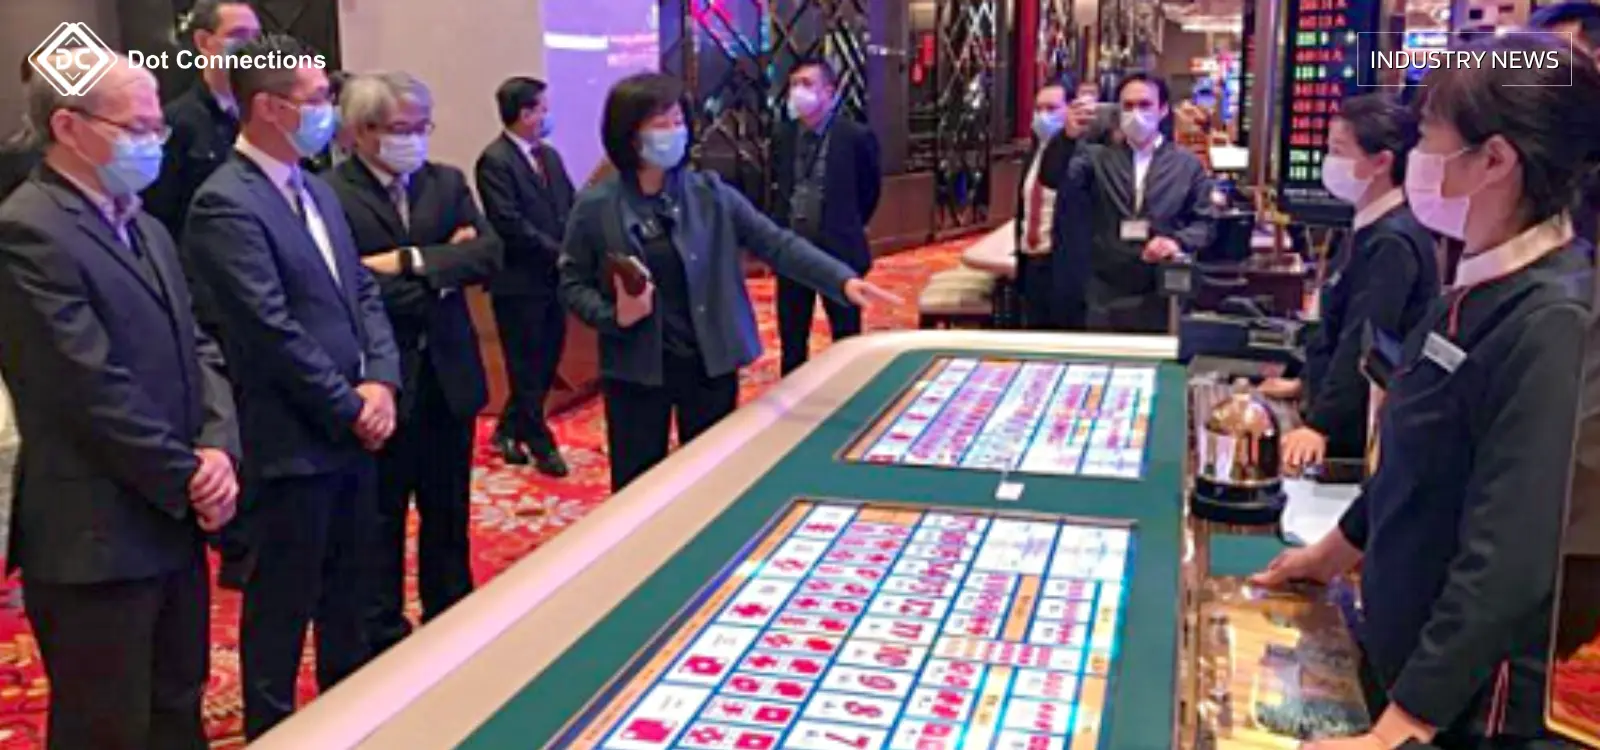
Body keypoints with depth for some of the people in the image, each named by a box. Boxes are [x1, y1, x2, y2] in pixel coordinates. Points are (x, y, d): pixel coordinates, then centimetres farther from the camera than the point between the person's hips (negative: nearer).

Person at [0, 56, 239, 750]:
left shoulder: (145, 228, 14)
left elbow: (196, 348, 11)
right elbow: (94, 388, -20)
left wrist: (217, 445, -6)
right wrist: (189, 477, -12)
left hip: (173, 520, 8)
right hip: (95, 537, -8)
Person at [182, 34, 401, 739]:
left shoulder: (315, 189, 12)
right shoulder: (225, 203, -16)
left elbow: (363, 290, 11)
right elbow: (274, 331, -21)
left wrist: (381, 382, -4)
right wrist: (351, 407, -14)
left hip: (353, 430, 9)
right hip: (291, 441, -8)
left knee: (348, 591, 21)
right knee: (282, 604, 7)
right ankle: (270, 730, 25)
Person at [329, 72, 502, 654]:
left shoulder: (447, 182, 5)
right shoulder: (330, 196, -13)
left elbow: (489, 255, -7)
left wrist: (411, 262, -18)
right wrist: (441, 271, -13)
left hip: (448, 375, 5)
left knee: (449, 512, 17)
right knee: (379, 519, 11)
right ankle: (381, 636, 26)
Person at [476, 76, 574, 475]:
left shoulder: (549, 155, 13)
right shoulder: (494, 160, -13)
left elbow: (570, 206, 11)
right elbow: (510, 224, -20)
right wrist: (560, 253, -17)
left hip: (554, 277, 8)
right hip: (520, 281, -8)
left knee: (547, 362, 15)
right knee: (527, 368, 6)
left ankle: (510, 429, 32)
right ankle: (541, 444, 18)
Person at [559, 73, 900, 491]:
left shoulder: (711, 195, -2)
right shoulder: (595, 208, -5)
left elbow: (776, 243, -7)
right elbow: (572, 284, 1)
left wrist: (843, 280, -20)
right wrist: (614, 316, -18)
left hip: (710, 364, 2)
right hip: (636, 370, -1)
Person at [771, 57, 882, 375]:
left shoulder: (856, 136, -9)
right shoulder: (783, 136, 4)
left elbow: (870, 190, 6)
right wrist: (781, 229, 13)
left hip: (838, 251, -4)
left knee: (846, 340, 7)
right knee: (791, 341, 12)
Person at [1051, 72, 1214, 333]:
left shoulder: (1188, 165, 8)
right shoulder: (1097, 158, 9)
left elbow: (1204, 222, 6)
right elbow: (1056, 179, -9)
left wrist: (1178, 241, -16)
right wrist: (1069, 137, -28)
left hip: (1162, 299, 0)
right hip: (1106, 301, 0)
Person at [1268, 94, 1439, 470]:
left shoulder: (1394, 240, -21)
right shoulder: (1370, 229, 10)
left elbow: (1363, 343, -29)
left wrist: (1320, 425, -32)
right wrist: (1307, 384, 24)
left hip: (1365, 428, -9)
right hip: (1347, 415, 9)